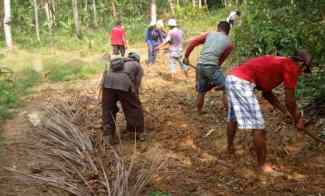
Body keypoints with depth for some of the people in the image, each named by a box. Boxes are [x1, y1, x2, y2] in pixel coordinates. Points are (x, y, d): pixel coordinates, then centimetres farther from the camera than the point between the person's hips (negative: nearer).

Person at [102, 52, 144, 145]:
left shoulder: (117, 61, 40)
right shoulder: (138, 66, 28)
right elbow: (136, 85, 19)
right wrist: (134, 98, 33)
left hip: (108, 81, 3)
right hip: (124, 82, -3)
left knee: (108, 109, 19)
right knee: (134, 108, 17)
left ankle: (108, 135, 18)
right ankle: (138, 132, 29)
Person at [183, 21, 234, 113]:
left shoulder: (209, 34, 18)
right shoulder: (229, 43, 13)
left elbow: (193, 42, 9)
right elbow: (221, 59, 13)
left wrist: (186, 56, 18)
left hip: (200, 65, 4)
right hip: (212, 67, -4)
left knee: (201, 91, 21)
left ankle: (199, 112, 32)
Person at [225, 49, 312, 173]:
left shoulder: (279, 63, 24)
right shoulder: (291, 67, -2)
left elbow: (267, 93, 28)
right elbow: (290, 101, 1)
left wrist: (285, 111, 31)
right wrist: (297, 120, 17)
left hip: (233, 78, 11)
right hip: (242, 82, -11)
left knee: (233, 118, 28)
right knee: (259, 127, -2)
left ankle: (230, 148, 47)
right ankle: (262, 165, 8)